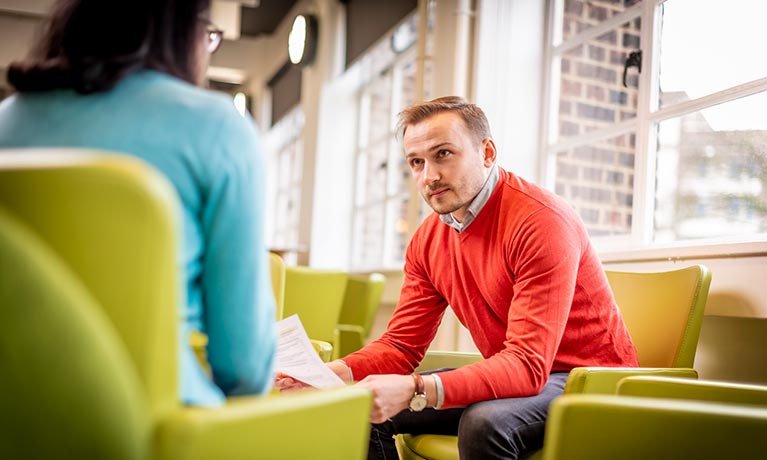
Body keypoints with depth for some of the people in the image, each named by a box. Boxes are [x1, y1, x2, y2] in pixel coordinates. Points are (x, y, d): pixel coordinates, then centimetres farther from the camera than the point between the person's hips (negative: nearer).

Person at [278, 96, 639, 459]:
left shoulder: (542, 221, -23)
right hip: (511, 376, 7)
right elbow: (400, 345, 2)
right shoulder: (427, 241, 0)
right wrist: (332, 373, -18)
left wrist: (415, 390, -41)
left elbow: (528, 363, -30)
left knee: (484, 422, -36)